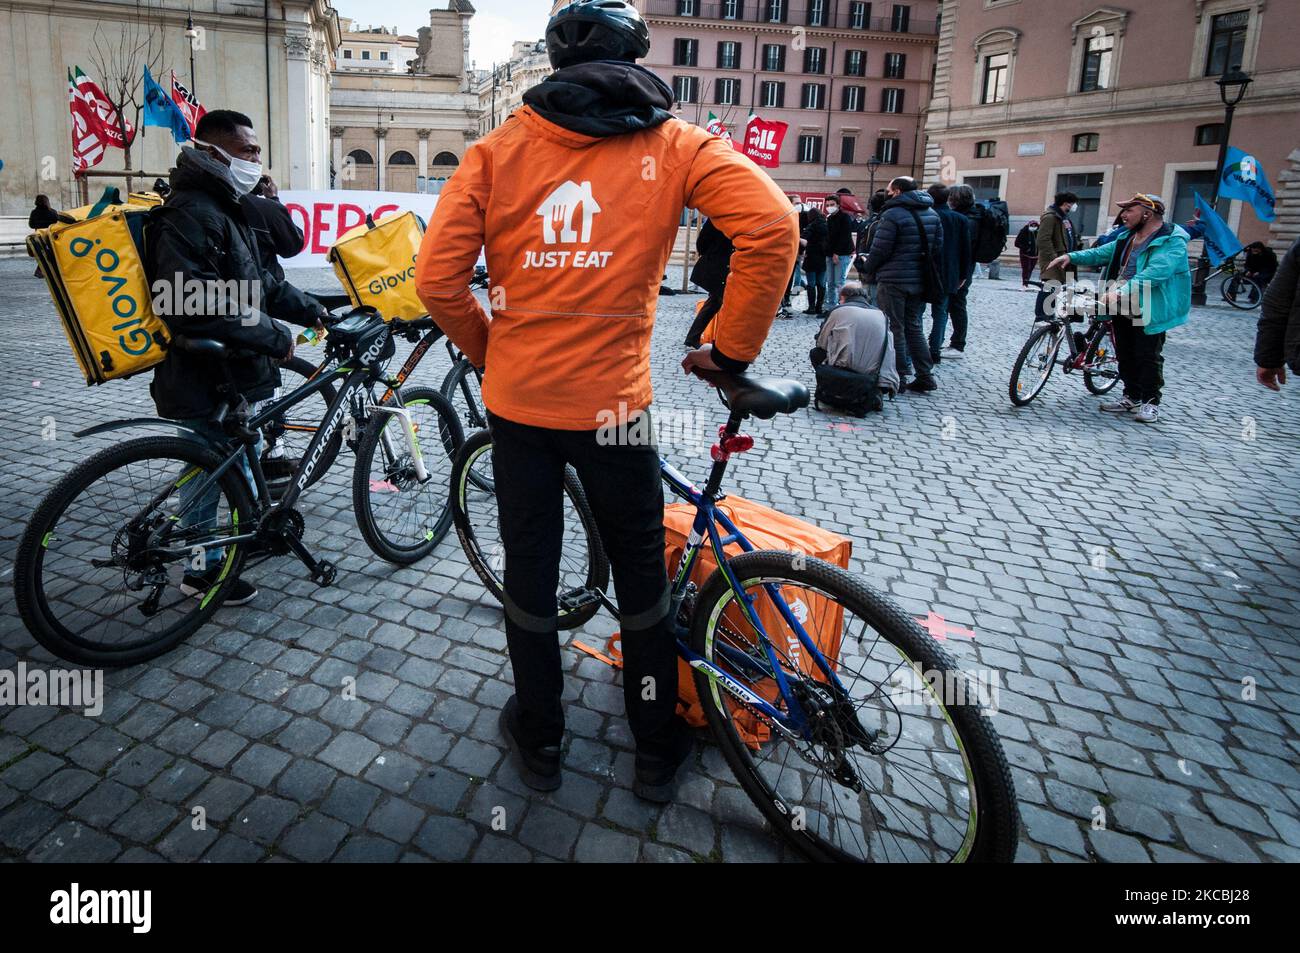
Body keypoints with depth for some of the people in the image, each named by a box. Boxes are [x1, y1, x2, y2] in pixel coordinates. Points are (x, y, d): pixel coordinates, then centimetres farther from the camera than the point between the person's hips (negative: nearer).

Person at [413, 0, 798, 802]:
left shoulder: (500, 147, 3)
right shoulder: (671, 142, -1)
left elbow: (438, 279, -5)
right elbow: (773, 228, -15)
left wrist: (487, 347, 12)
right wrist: (732, 347, -5)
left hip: (514, 398, 2)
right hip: (611, 401, -1)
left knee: (529, 570, 16)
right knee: (641, 574, 15)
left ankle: (539, 739, 34)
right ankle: (657, 750, 30)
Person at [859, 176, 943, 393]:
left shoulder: (893, 214, -12)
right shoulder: (932, 214, 12)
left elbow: (879, 250, -13)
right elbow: (938, 249, 13)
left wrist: (870, 270, 4)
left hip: (894, 280, -7)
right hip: (919, 281, 7)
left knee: (895, 328, 1)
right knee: (913, 326, 14)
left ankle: (898, 376, 3)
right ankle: (925, 376, 12)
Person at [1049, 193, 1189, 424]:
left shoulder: (1171, 241, -16)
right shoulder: (1128, 237, 12)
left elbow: (1154, 273, -30)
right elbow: (1102, 253, 14)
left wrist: (1121, 291, -41)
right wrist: (1071, 257, -2)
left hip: (1147, 310, -8)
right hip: (1122, 308, 8)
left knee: (1147, 357, 0)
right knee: (1125, 354, 15)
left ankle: (1150, 402, 12)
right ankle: (1131, 397, 28)